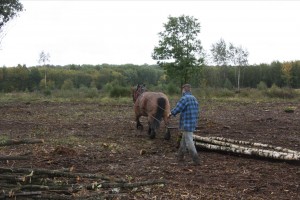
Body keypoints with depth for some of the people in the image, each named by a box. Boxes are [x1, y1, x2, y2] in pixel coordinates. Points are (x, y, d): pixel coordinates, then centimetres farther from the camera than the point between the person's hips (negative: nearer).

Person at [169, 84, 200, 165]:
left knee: (189, 142, -3)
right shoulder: (194, 99, 11)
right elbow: (196, 112, 14)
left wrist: (171, 113, 6)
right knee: (183, 140, 20)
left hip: (186, 124, -9)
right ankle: (180, 156, 29)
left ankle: (196, 160, -4)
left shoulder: (184, 98, -16)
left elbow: (177, 109, -14)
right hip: (193, 124, 9)